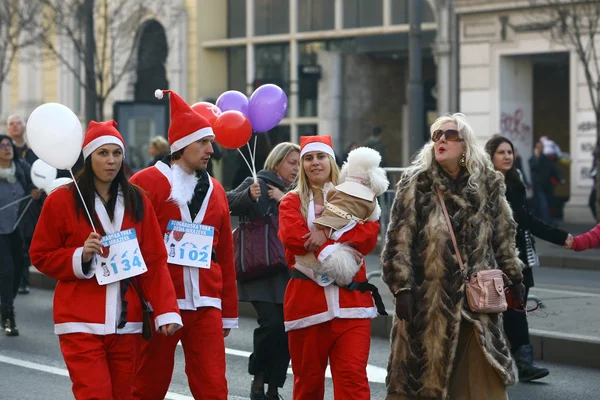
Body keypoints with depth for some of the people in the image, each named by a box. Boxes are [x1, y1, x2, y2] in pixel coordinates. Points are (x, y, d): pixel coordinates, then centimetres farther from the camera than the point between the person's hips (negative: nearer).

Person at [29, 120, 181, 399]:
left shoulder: (137, 201, 7)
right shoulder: (62, 200, -2)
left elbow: (155, 261, 4)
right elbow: (41, 256, 3)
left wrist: (165, 310, -6)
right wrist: (80, 257, -15)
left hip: (126, 322, 3)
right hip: (81, 323, -3)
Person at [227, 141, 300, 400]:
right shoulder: (257, 184, 1)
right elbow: (229, 204, -13)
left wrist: (286, 201, -7)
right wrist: (248, 196, -31)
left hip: (287, 274, 5)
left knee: (286, 329, -1)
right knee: (272, 323, -18)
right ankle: (258, 379, 2)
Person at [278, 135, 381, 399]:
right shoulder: (292, 202, 10)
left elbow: (370, 233, -3)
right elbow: (292, 237, -10)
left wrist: (329, 234, -15)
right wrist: (337, 250, -13)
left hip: (351, 299, 1)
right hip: (307, 300, -1)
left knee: (354, 377, -10)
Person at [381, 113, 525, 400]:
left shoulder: (488, 184, 7)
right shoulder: (415, 184, -3)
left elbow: (503, 236, 16)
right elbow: (398, 241, -6)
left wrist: (513, 277, 16)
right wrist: (401, 288, -12)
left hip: (476, 298, 3)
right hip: (428, 300, -2)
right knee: (423, 377, 4)